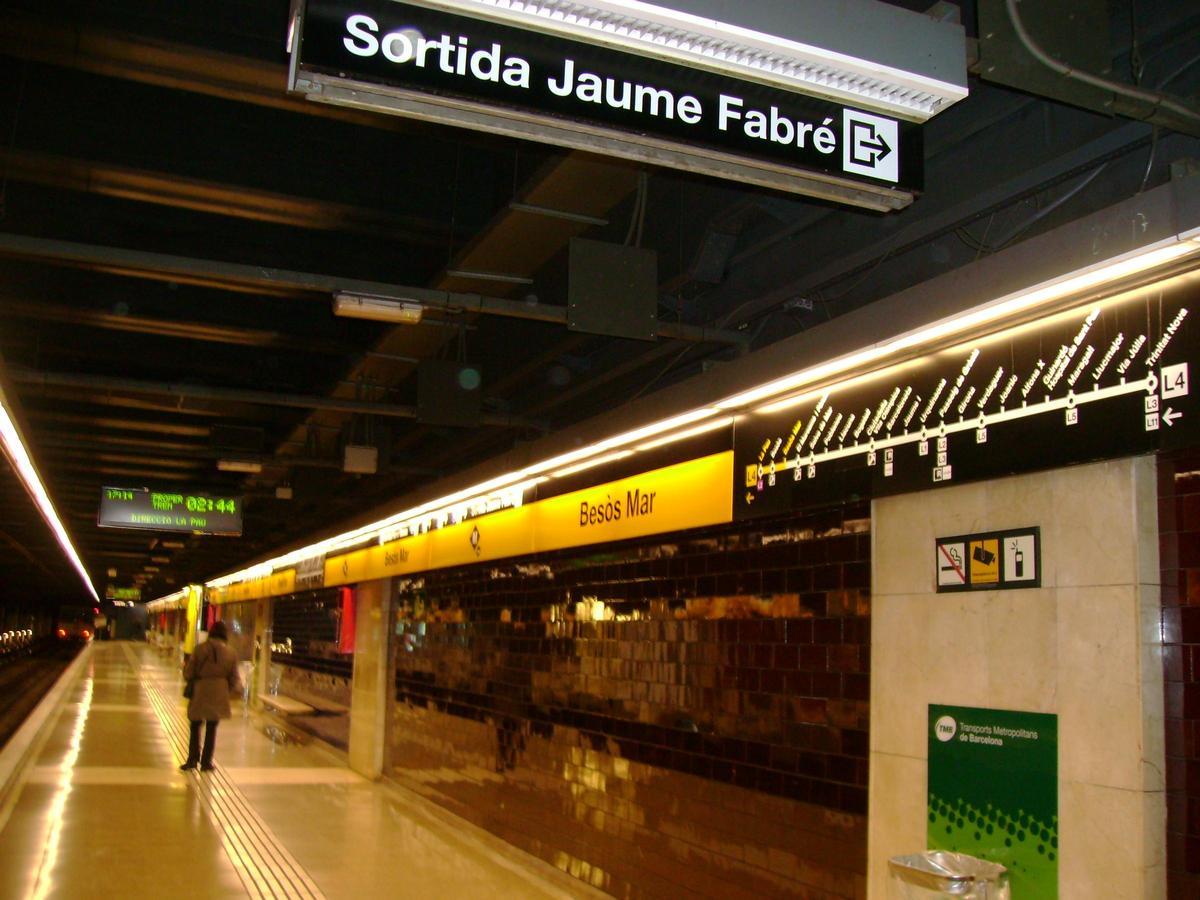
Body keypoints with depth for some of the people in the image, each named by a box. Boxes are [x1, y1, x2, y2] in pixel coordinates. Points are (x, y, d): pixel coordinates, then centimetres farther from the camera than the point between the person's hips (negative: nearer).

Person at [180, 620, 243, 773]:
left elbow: (188, 672, -5)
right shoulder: (230, 654, -2)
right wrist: (238, 689, 23)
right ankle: (206, 761, 15)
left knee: (195, 726, 13)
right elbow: (234, 678, 3)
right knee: (211, 728, 12)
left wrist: (192, 681, 16)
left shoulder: (201, 649, -8)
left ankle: (192, 759, 11)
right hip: (218, 695, 1)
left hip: (200, 692, -1)